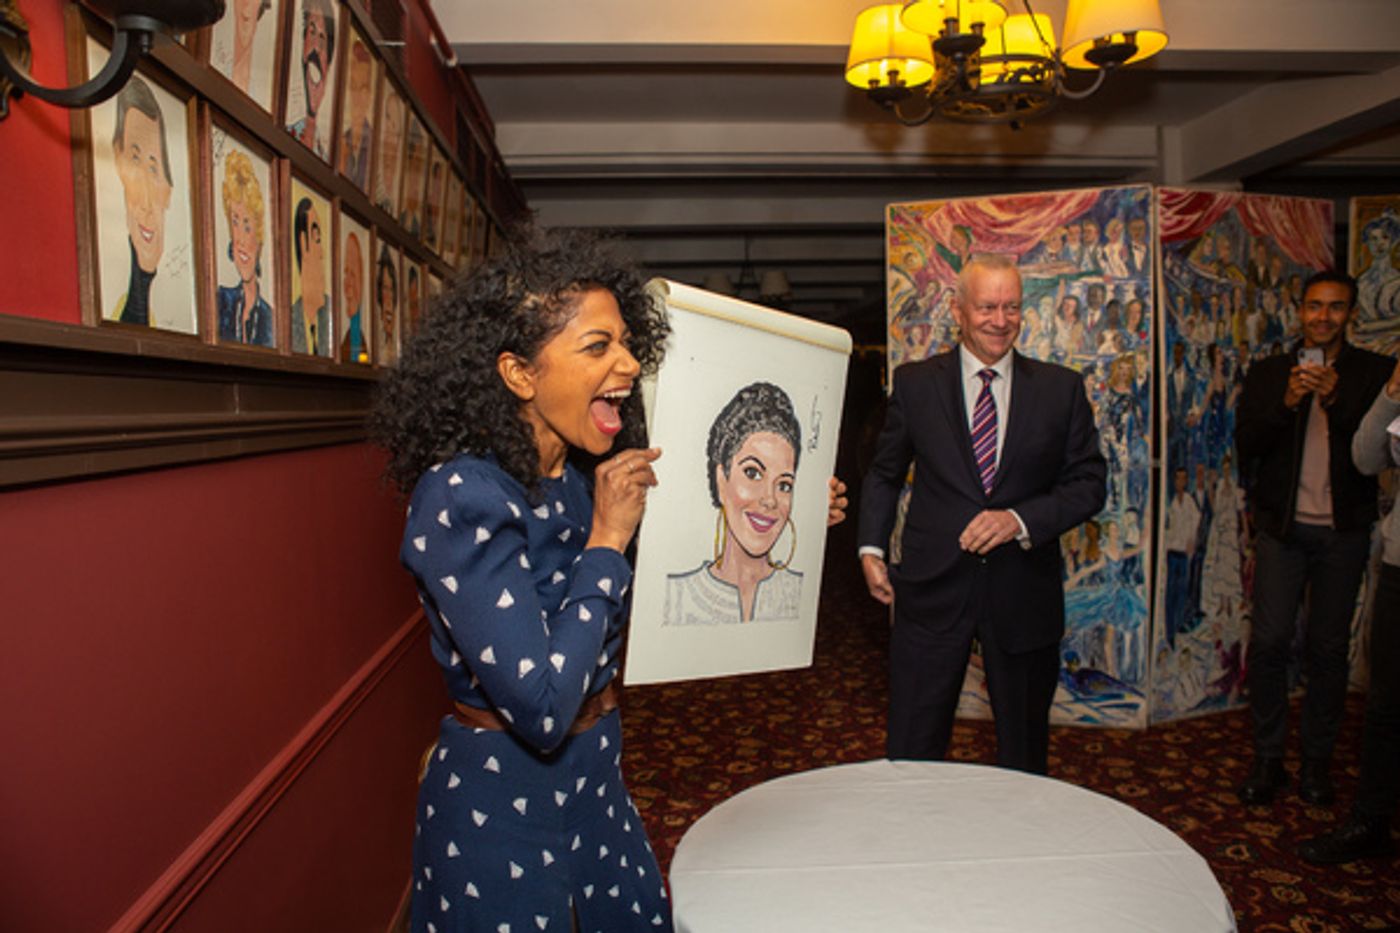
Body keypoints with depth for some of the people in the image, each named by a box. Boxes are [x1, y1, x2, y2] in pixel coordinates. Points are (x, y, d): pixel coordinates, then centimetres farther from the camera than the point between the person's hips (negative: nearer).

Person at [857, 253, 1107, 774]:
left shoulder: (1061, 389, 3)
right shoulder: (915, 383, 3)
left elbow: (1088, 484, 2)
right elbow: (884, 473, 11)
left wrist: (1020, 519, -14)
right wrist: (871, 548, 1)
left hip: (1023, 594, 1)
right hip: (934, 589, -1)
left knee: (1025, 757, 16)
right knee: (912, 755, 5)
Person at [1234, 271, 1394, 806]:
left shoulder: (1375, 373, 5)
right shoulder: (1267, 373, 8)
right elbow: (1246, 444, -1)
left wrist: (1337, 400, -20)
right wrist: (1287, 402, -16)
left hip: (1342, 531, 0)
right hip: (1282, 526, 0)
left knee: (1328, 649, 7)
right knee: (1269, 643, -2)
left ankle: (1317, 761, 21)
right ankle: (1267, 758, 12)